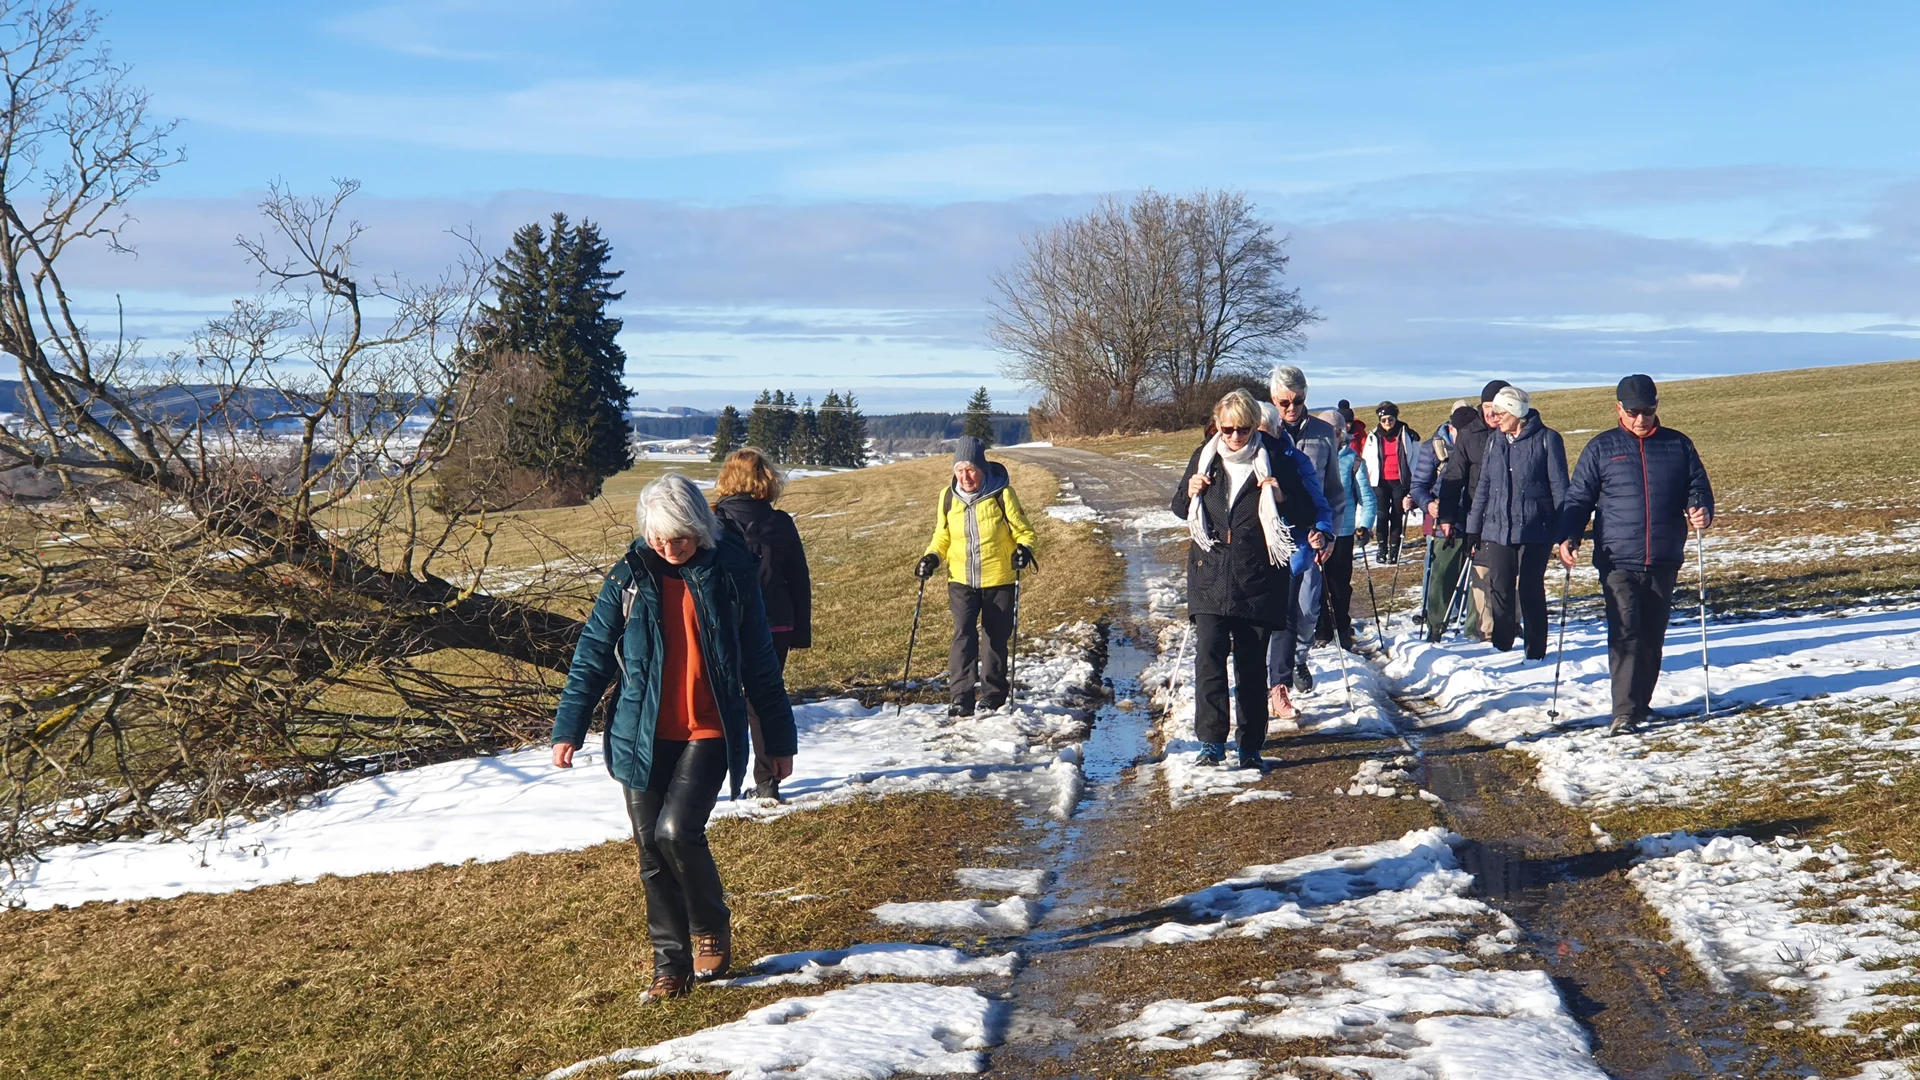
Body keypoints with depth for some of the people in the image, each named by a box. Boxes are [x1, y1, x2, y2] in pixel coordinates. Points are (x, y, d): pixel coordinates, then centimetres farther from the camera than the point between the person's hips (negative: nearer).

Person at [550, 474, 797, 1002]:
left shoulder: (730, 573, -2)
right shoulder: (631, 577, 1)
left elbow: (760, 664, 5)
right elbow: (593, 655, 6)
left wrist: (778, 738, 8)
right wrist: (568, 728, 2)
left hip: (708, 734, -2)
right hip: (643, 737, 3)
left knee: (677, 831, -19)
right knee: (652, 851, 4)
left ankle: (711, 924, 8)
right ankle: (671, 962, 19)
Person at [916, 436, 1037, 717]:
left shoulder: (1002, 494, -9)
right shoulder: (948, 497, 2)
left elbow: (1023, 530, 0)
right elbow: (942, 536, 14)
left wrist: (1024, 549, -21)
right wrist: (932, 557, -4)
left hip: (998, 580, -1)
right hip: (961, 581, 1)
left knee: (997, 637, 11)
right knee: (963, 634, -14)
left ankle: (994, 693, 27)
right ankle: (960, 697, -17)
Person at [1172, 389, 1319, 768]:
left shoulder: (1274, 459, -2)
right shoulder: (1205, 457, 4)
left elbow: (1306, 515, 2)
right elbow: (1179, 509, 17)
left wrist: (1282, 498, -18)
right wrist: (1190, 493, -6)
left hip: (1257, 580, -1)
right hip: (1210, 577, 1)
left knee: (1252, 665, 4)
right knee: (1209, 653, -13)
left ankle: (1251, 746, 14)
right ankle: (1211, 741, -11)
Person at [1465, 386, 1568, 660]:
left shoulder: (1546, 439, -4)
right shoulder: (1495, 440, 10)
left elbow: (1559, 488, -3)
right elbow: (1484, 486, 15)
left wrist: (1564, 532, -7)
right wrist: (1474, 527, 12)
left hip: (1535, 531, -4)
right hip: (1497, 530, 4)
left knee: (1530, 590, -2)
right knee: (1499, 591, 5)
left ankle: (1536, 651, 9)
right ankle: (1501, 648, 17)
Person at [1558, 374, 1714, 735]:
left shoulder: (1678, 445, 10)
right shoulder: (1601, 448, 6)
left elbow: (1698, 487, 11)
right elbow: (1579, 498, 6)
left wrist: (1702, 511, -12)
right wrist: (1569, 536, -10)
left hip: (1664, 561, 2)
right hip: (1618, 561, -2)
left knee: (1653, 637, 8)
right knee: (1625, 634, -12)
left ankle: (1641, 704, 20)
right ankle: (1624, 712, -12)